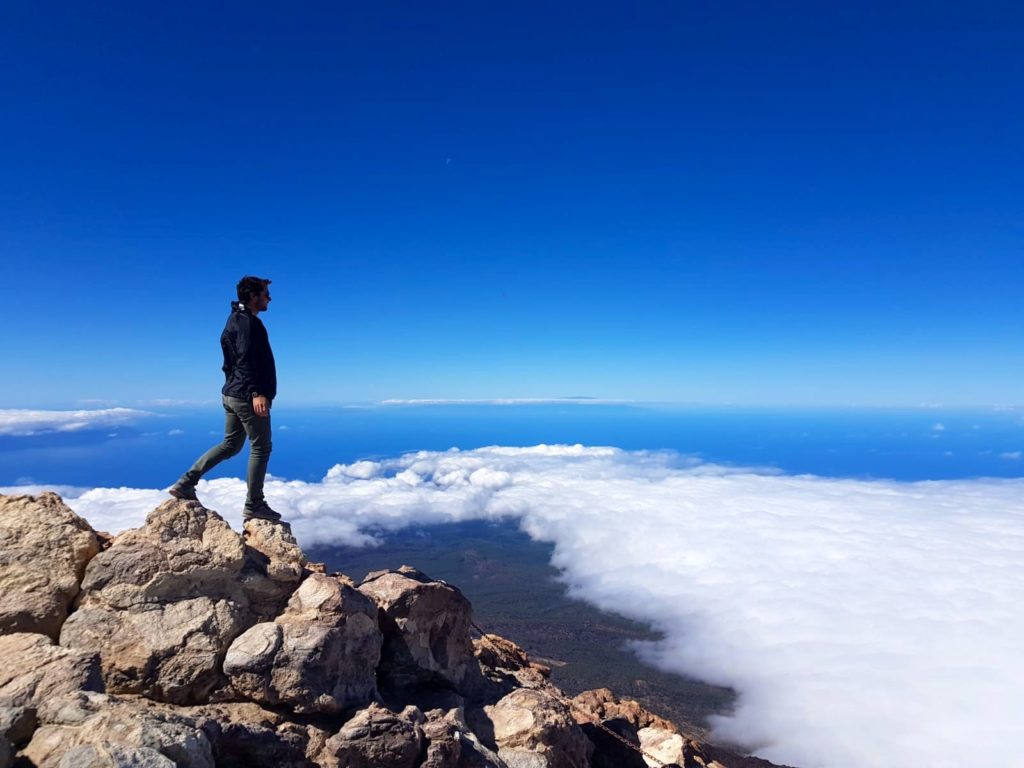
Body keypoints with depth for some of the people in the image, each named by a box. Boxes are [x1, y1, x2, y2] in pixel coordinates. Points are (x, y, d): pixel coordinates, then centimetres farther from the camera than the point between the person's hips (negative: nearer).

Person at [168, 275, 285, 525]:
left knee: (230, 445, 18)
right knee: (261, 448, 0)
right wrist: (256, 393, -33)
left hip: (233, 394, 10)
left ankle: (186, 483, 16)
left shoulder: (235, 320, 18)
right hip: (247, 395, -10)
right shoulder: (247, 321, -14)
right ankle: (254, 505, 7)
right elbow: (246, 359, -25)